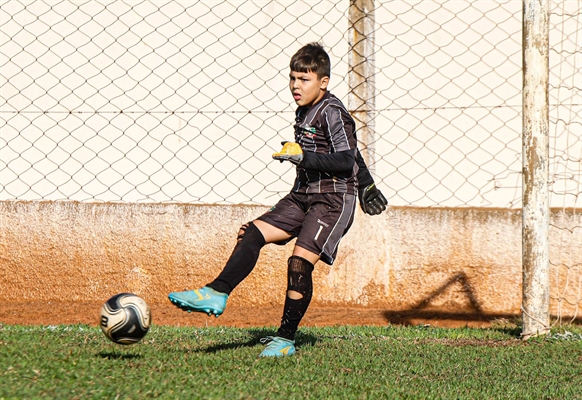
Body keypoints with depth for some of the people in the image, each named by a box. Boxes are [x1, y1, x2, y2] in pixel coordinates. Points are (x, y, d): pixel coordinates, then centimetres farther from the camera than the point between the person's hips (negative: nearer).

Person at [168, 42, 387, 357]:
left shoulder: (332, 112, -13)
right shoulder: (304, 111, 13)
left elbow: (347, 159, -20)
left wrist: (305, 158, -29)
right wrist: (367, 185, 35)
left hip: (333, 200, -9)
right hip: (302, 196, 9)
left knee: (300, 261, -17)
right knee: (251, 234, -4)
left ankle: (286, 339, -9)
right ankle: (217, 294, -8)